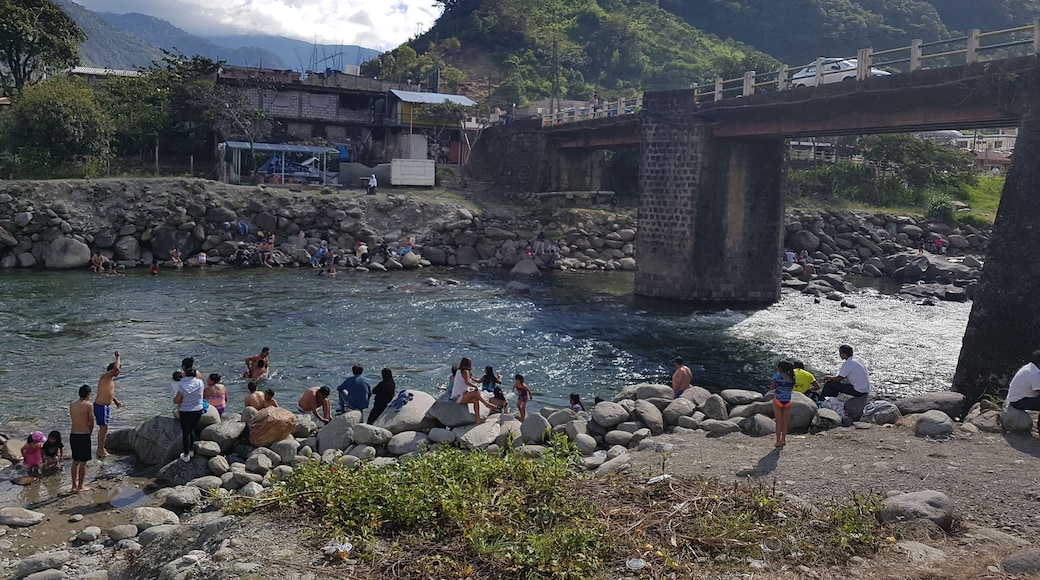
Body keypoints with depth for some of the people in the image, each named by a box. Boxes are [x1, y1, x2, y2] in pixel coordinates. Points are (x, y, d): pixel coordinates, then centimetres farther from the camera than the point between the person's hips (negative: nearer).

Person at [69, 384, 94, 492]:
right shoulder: (89, 405, -11)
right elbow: (91, 422, -7)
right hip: (84, 435, -6)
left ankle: (74, 485, 22)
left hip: (73, 434, 6)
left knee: (75, 461, 16)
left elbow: (74, 419, 7)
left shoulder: (72, 405, 6)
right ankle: (80, 486, 9)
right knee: (83, 462, 4)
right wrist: (89, 432, 12)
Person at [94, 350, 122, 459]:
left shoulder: (110, 380, 13)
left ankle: (101, 448, 28)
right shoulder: (105, 377, -16)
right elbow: (115, 368, -32)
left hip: (106, 406, 10)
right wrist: (117, 357, -19)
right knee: (103, 428, -4)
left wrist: (116, 401, 20)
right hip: (100, 406, -10)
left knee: (104, 428, 17)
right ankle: (100, 450, 5)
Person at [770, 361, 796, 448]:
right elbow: (791, 389, 8)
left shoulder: (777, 376, -14)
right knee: (785, 422, 15)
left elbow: (771, 388, -11)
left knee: (779, 422, 4)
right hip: (787, 402, 3)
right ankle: (783, 440, 21)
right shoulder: (792, 378, -3)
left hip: (778, 401, -3)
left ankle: (778, 441, 6)